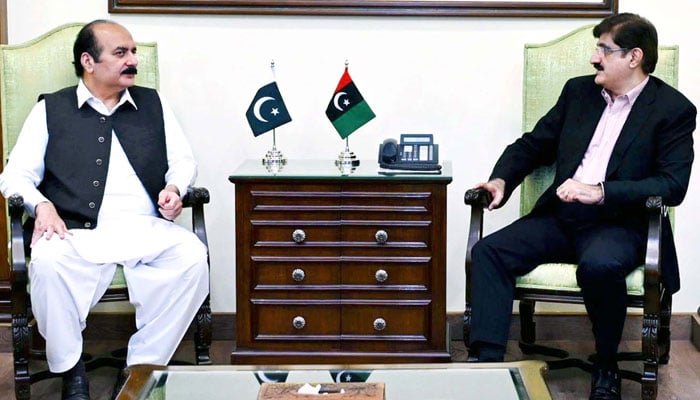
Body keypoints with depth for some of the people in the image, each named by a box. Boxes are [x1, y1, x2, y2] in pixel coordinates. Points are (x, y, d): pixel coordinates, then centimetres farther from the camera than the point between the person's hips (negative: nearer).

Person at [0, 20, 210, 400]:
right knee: (47, 262, -35)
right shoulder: (51, 110, 14)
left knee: (192, 256, -30)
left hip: (146, 229, 2)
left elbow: (183, 160, 22)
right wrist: (41, 204, -11)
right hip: (77, 233, -2)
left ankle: (143, 366, -18)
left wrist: (174, 187, -1)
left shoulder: (153, 104, 21)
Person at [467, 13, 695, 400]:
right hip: (561, 216, 5)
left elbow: (673, 185, -11)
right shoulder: (579, 91, 14)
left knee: (599, 264, -37)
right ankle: (486, 361, -20)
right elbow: (532, 144, 19)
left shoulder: (674, 109, -1)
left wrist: (601, 192, -22)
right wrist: (501, 180, -1)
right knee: (489, 250, -18)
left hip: (619, 222, -5)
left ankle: (606, 366, -12)